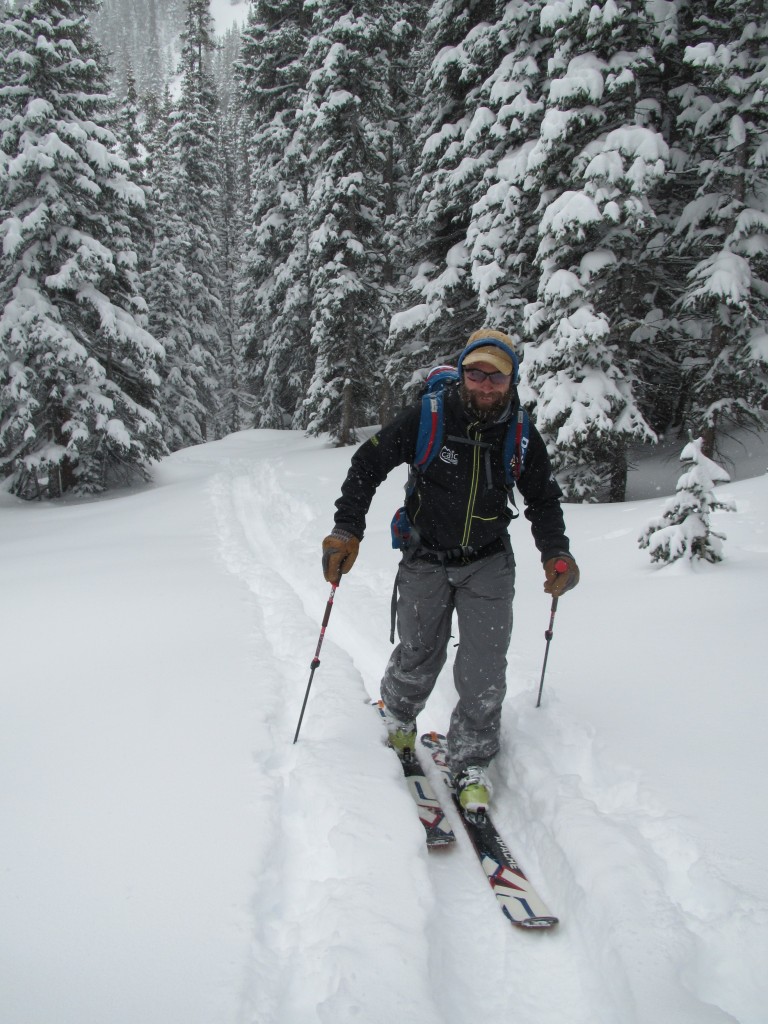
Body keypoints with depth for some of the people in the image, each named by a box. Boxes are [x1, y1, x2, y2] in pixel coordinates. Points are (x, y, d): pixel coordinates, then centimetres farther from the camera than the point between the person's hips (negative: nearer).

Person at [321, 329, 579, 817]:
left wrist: (556, 554, -5)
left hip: (488, 562, 2)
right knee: (418, 658, 6)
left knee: (485, 670, -5)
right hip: (427, 558, -1)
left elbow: (544, 500, 9)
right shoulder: (427, 419, -15)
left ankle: (473, 763, 13)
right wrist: (347, 531, -14)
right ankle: (398, 716, 39)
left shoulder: (522, 437, -6)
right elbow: (369, 464, -7)